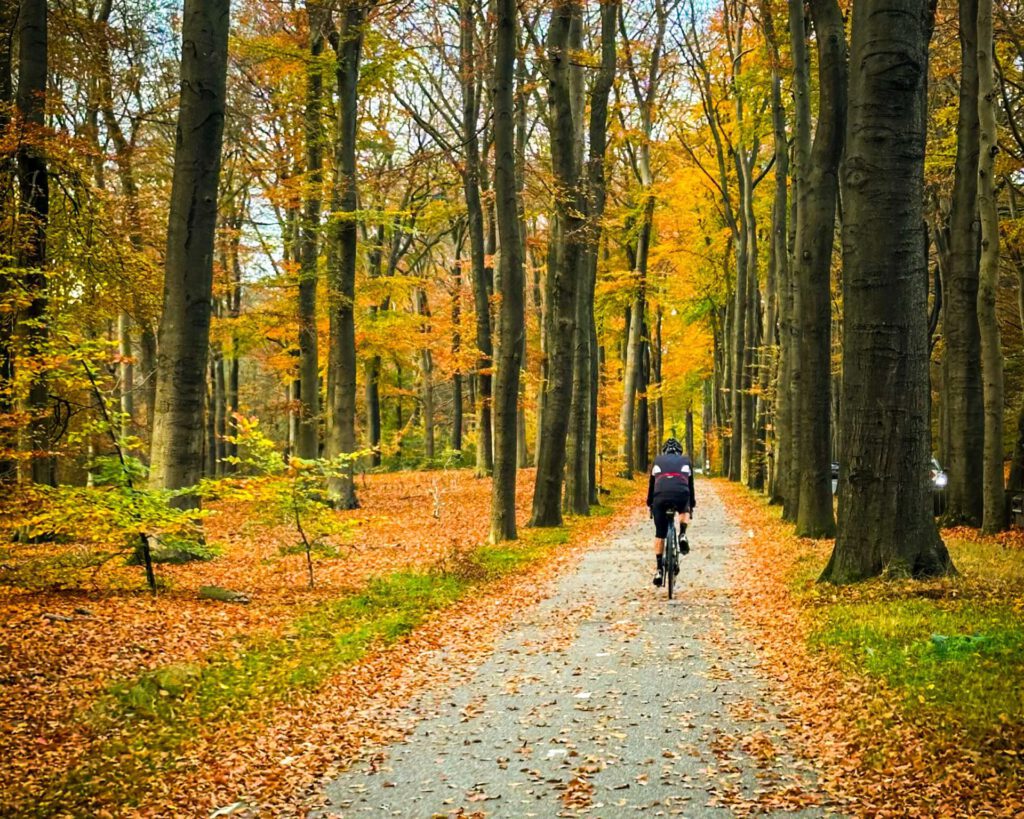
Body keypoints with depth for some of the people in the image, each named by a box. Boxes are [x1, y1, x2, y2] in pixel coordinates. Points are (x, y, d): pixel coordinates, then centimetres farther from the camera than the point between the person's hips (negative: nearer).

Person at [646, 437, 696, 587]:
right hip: (681, 495, 0)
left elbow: (651, 484, 31)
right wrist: (692, 505, 42)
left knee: (660, 534, 13)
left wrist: (649, 504, 39)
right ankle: (682, 535, 10)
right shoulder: (685, 461, 28)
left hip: (661, 496, 0)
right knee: (684, 511, 37)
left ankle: (659, 570, 7)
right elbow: (690, 484, 33)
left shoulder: (658, 460, 29)